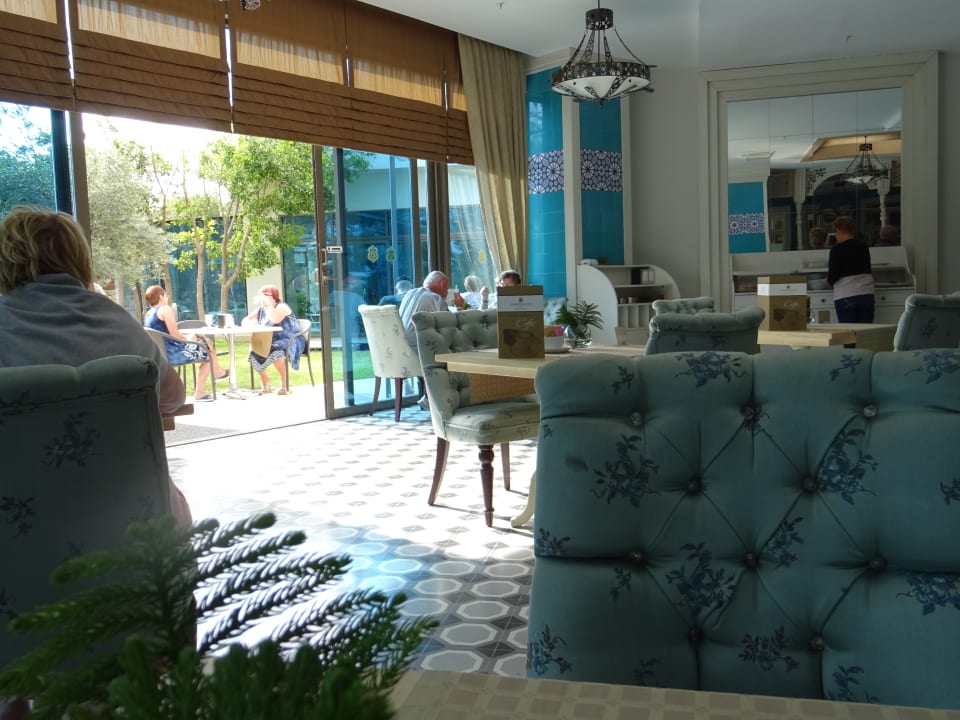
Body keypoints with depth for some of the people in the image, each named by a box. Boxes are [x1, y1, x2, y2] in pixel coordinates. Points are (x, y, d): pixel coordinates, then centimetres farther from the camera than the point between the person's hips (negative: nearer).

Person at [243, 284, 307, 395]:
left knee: (274, 351, -36)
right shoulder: (261, 309, 14)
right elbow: (245, 320, 14)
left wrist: (267, 303, -25)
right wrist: (251, 323, -10)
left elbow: (276, 320, -30)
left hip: (290, 341, -7)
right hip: (271, 343, 7)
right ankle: (265, 385, -3)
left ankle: (285, 385, -25)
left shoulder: (282, 307, -8)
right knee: (254, 351, -15)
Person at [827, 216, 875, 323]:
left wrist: (829, 280, 10)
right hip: (866, 294, 5)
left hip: (845, 296, -5)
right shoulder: (863, 247, 9)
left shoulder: (837, 250, -8)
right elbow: (868, 271, 18)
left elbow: (833, 275, -11)